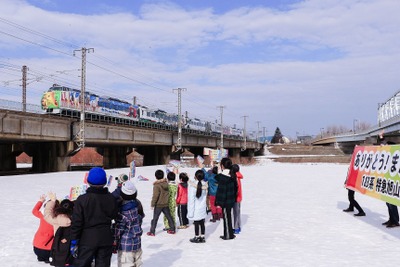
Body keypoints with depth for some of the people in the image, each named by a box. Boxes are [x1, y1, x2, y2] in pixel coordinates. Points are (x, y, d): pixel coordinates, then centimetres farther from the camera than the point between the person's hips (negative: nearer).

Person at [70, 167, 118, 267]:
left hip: (88, 240, -3)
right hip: (106, 240, 3)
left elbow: (76, 223, -12)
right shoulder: (111, 198, -3)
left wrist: (74, 242, -5)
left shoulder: (82, 199, -13)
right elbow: (114, 215, 11)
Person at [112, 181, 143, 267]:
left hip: (126, 245, -7)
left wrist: (114, 245, -2)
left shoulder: (123, 211, -21)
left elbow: (118, 229, -13)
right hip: (137, 243, 7)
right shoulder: (138, 205, -2)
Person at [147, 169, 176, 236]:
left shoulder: (156, 185, -17)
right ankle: (172, 229, 22)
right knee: (169, 216, 15)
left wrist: (152, 204, -11)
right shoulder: (166, 183, 1)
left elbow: (155, 196, -17)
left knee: (155, 218, 1)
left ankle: (152, 232, 2)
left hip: (158, 205, -6)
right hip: (166, 204, 6)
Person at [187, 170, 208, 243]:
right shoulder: (205, 185, -4)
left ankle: (197, 237, 14)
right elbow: (205, 197, 2)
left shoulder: (192, 185, -17)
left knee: (196, 223, 5)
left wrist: (190, 211, -12)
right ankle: (202, 237, 18)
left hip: (196, 209, -4)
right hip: (203, 208, 5)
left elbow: (191, 199, -15)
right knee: (202, 223, 11)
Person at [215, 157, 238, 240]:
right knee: (228, 216, 17)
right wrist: (234, 197, 21)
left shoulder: (222, 176, -20)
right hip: (231, 200, 8)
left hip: (225, 201, -8)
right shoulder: (233, 175, 5)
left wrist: (218, 202, -16)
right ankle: (227, 234, 26)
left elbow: (221, 190, -21)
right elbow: (235, 187, 12)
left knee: (226, 217, 2)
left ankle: (228, 235, 11)